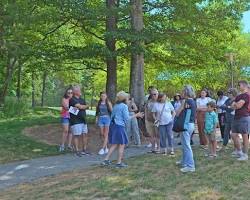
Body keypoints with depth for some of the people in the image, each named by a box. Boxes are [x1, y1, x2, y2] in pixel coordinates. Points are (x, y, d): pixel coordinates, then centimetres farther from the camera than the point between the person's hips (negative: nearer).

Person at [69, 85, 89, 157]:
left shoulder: (82, 99, 17)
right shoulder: (72, 99, -8)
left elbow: (87, 106, 5)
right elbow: (80, 106, -17)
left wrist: (80, 107, -14)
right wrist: (85, 106, 3)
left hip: (83, 120, 7)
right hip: (75, 121, -7)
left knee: (85, 135, 9)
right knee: (77, 136, -4)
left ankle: (84, 149, 19)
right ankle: (77, 151, 4)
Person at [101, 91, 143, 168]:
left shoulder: (116, 105, 14)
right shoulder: (124, 106, -9)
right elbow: (126, 118, -12)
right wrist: (136, 115, -5)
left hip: (113, 125, 8)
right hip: (120, 127, -8)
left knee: (114, 144, 15)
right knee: (122, 144, 3)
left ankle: (106, 160, 13)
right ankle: (119, 163, 5)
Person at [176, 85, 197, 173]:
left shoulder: (186, 101, -16)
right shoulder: (193, 101, 11)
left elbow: (178, 113, -12)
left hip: (186, 125, -10)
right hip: (191, 124, 10)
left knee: (186, 145, -5)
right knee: (185, 145, 21)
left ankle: (190, 166, -2)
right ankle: (184, 161, 34)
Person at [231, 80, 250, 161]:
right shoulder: (238, 96, 19)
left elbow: (238, 105, -18)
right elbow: (232, 106, 13)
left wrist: (235, 104, 2)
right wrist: (237, 104, -6)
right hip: (237, 117, 9)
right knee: (234, 135, 10)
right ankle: (239, 151, 23)